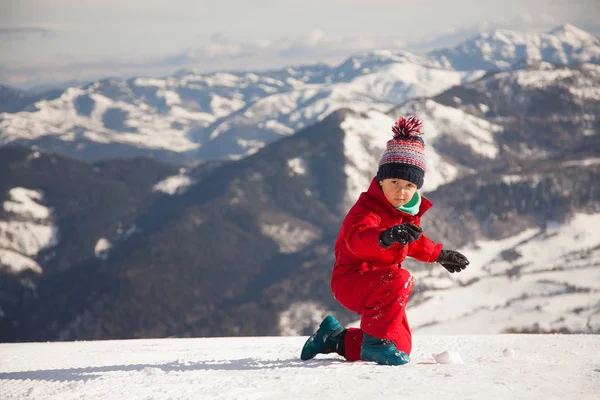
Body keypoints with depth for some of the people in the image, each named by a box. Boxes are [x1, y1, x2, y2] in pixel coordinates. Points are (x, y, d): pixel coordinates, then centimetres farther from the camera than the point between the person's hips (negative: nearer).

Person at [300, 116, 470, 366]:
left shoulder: (409, 212, 3)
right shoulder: (367, 209, -24)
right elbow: (357, 238, -48)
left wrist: (440, 255, 33)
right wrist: (385, 236, -68)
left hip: (379, 287, 9)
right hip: (351, 281, -9)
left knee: (402, 348, 11)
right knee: (400, 280, -38)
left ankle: (336, 339, 29)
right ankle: (377, 341, -26)